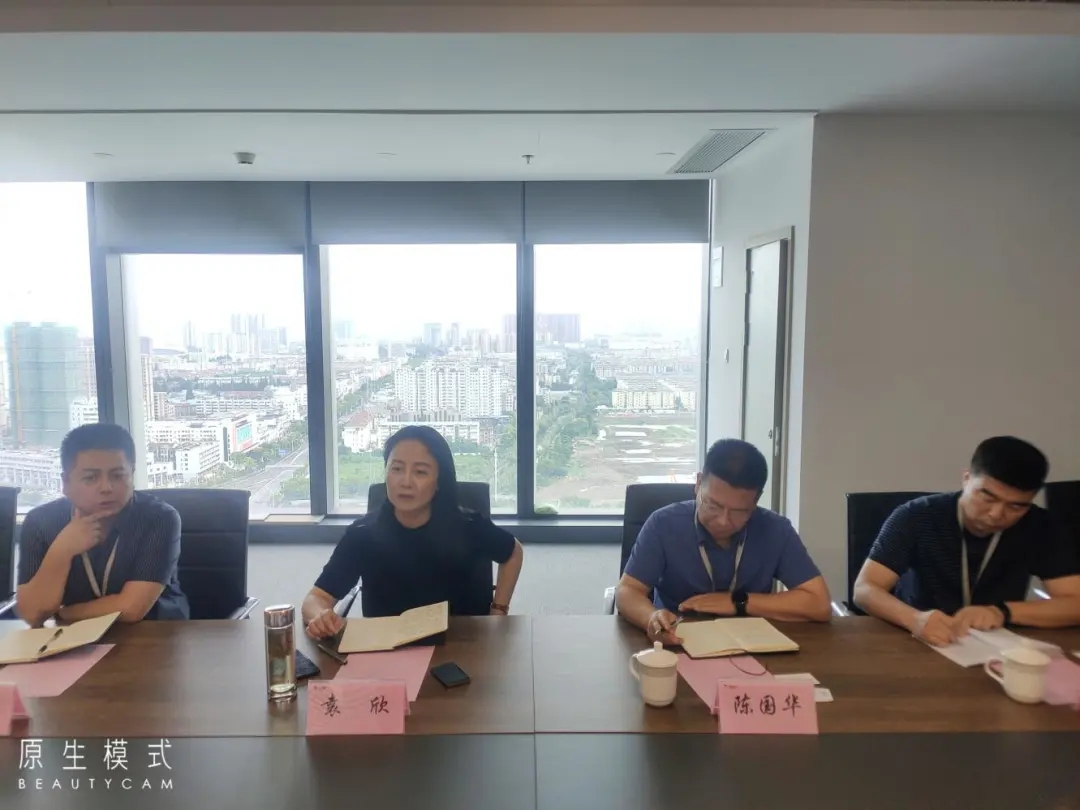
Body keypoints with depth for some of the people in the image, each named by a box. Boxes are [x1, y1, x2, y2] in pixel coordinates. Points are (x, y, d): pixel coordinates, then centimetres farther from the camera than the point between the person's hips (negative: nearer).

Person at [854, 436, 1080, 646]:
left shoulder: (1040, 529, -6)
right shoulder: (916, 517, -15)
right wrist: (914, 619, -36)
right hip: (919, 644, -2)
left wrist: (1003, 611, -24)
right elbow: (864, 590, -18)